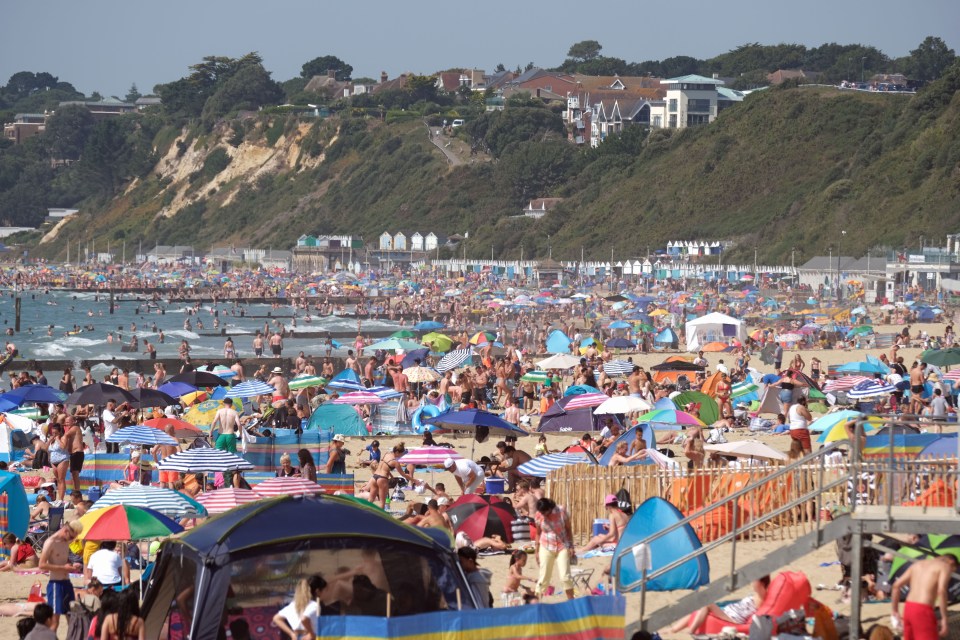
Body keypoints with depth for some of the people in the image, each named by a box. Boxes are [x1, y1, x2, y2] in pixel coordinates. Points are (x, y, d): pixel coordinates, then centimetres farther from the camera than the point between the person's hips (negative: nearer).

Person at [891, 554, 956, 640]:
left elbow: (896, 585, 17)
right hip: (923, 610, -7)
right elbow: (941, 591, -15)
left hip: (908, 607, 7)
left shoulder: (918, 564, 22)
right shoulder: (945, 566, 1)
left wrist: (895, 610, 21)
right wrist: (944, 619, -15)